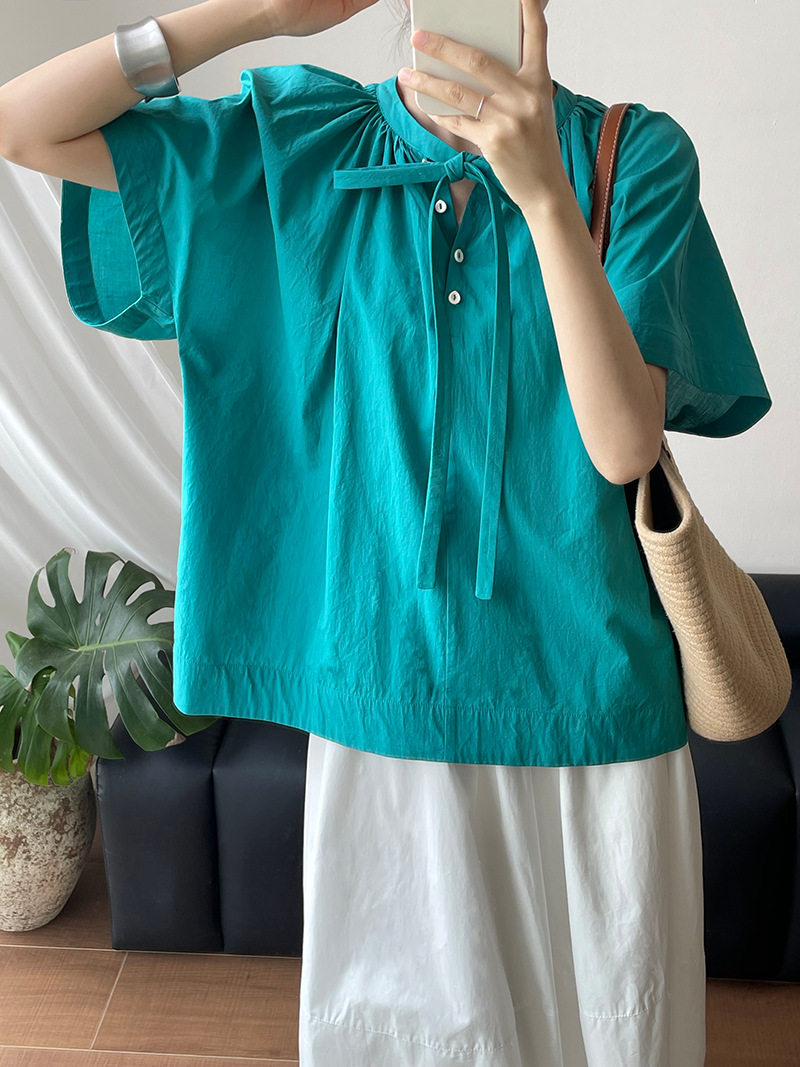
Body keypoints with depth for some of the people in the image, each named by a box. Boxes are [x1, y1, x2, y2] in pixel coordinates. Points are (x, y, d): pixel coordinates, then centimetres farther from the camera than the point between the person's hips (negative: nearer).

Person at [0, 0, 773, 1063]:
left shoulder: (636, 156, -4)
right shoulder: (296, 149, 1)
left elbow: (624, 444, -14)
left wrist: (545, 188, -26)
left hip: (590, 703, 0)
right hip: (384, 699, 1)